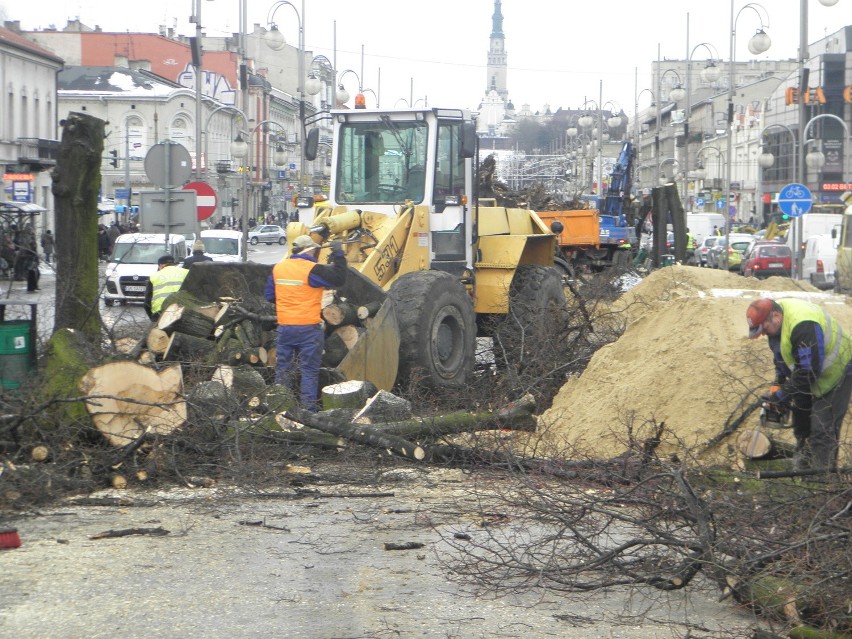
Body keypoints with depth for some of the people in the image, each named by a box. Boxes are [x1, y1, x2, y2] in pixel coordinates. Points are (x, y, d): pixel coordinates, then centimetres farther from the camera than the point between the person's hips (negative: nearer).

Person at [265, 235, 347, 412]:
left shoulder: (278, 268, 5)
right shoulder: (312, 270, -14)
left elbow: (269, 295, 12)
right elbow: (338, 278, -14)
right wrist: (338, 256, -4)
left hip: (285, 327, 5)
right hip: (308, 328, -5)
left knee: (283, 368, 14)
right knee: (309, 370, 2)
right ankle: (308, 409, 0)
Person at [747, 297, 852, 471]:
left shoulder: (803, 327, -37)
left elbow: (808, 372, -34)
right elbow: (780, 354, 9)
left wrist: (782, 396, -25)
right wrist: (778, 383, 0)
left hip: (834, 375, -9)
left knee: (822, 431, -13)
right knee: (801, 425, 15)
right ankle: (802, 468, 27)